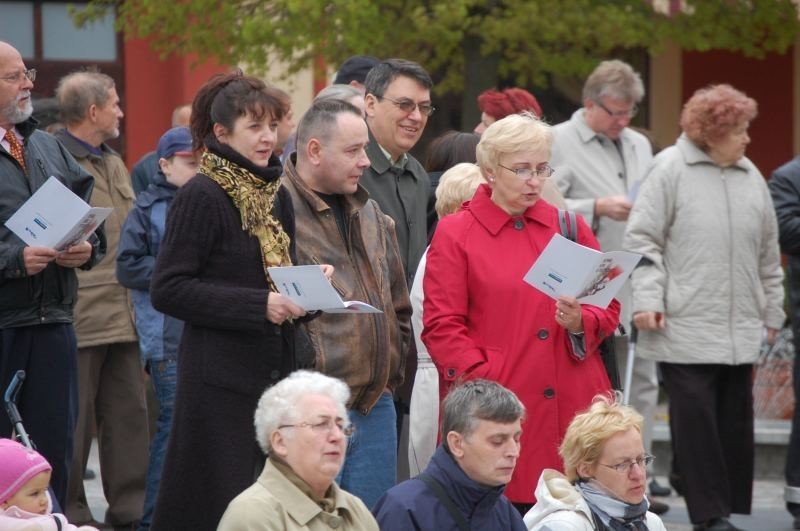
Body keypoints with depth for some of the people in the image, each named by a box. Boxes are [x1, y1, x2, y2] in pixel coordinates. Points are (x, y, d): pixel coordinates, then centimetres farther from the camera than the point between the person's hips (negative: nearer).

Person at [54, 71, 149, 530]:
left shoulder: (114, 164, 20)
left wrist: (136, 300, 23)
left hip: (121, 315, 8)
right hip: (78, 317, -8)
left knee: (130, 414, 8)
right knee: (74, 422, -3)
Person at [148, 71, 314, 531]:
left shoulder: (277, 196, 13)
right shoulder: (201, 197, -9)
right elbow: (167, 290, -14)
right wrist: (259, 304, -19)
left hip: (275, 372, 7)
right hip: (220, 378, -7)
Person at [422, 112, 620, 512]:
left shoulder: (569, 226, 14)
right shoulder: (455, 234, 3)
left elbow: (608, 307, 14)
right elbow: (442, 326, -2)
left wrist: (580, 322, -9)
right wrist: (483, 384, -14)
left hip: (572, 403, 3)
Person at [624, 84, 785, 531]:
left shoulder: (750, 176, 11)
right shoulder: (672, 169, -3)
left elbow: (768, 253, 18)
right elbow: (643, 238, -3)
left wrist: (772, 313, 19)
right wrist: (648, 300, -11)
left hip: (740, 329, 5)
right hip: (686, 326, -5)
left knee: (736, 422, 7)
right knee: (696, 421, -5)